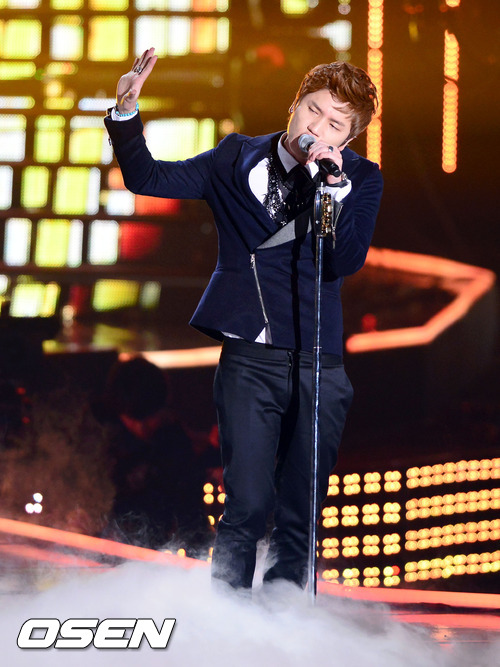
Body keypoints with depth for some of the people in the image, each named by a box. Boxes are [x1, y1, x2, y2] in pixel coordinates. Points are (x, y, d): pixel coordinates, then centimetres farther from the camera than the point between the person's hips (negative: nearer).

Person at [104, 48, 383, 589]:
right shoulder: (237, 161, 8)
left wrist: (333, 185, -23)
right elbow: (147, 179, 9)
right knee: (246, 504, -9)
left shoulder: (360, 179, 4)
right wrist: (126, 113, -6)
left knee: (299, 514, 4)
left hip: (320, 362, 1)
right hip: (250, 357, -1)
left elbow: (347, 261, -11)